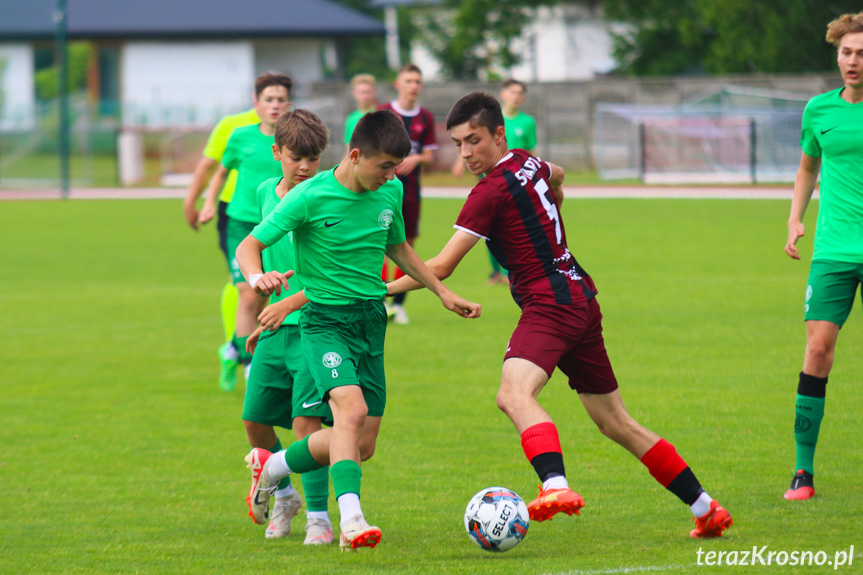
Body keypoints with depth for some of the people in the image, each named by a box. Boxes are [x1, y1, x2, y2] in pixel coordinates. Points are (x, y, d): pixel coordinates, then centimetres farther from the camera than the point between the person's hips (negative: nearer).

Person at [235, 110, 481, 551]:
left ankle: (272, 468, 27)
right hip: (325, 319, -6)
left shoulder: (391, 192, 3)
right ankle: (352, 522, -34)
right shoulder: (311, 197, -14)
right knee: (352, 408, -30)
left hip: (371, 320, 6)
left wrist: (443, 292, 22)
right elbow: (248, 246, -13)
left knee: (362, 445, 4)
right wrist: (257, 276, -35)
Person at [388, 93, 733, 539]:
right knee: (614, 422, 17)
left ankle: (556, 486, -57)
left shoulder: (490, 192, -12)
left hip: (550, 302, -9)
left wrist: (382, 289, -3)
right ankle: (706, 510, 22)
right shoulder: (530, 164, 13)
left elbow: (441, 267, -12)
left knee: (514, 393, -31)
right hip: (581, 300, 9)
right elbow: (556, 178, 41)